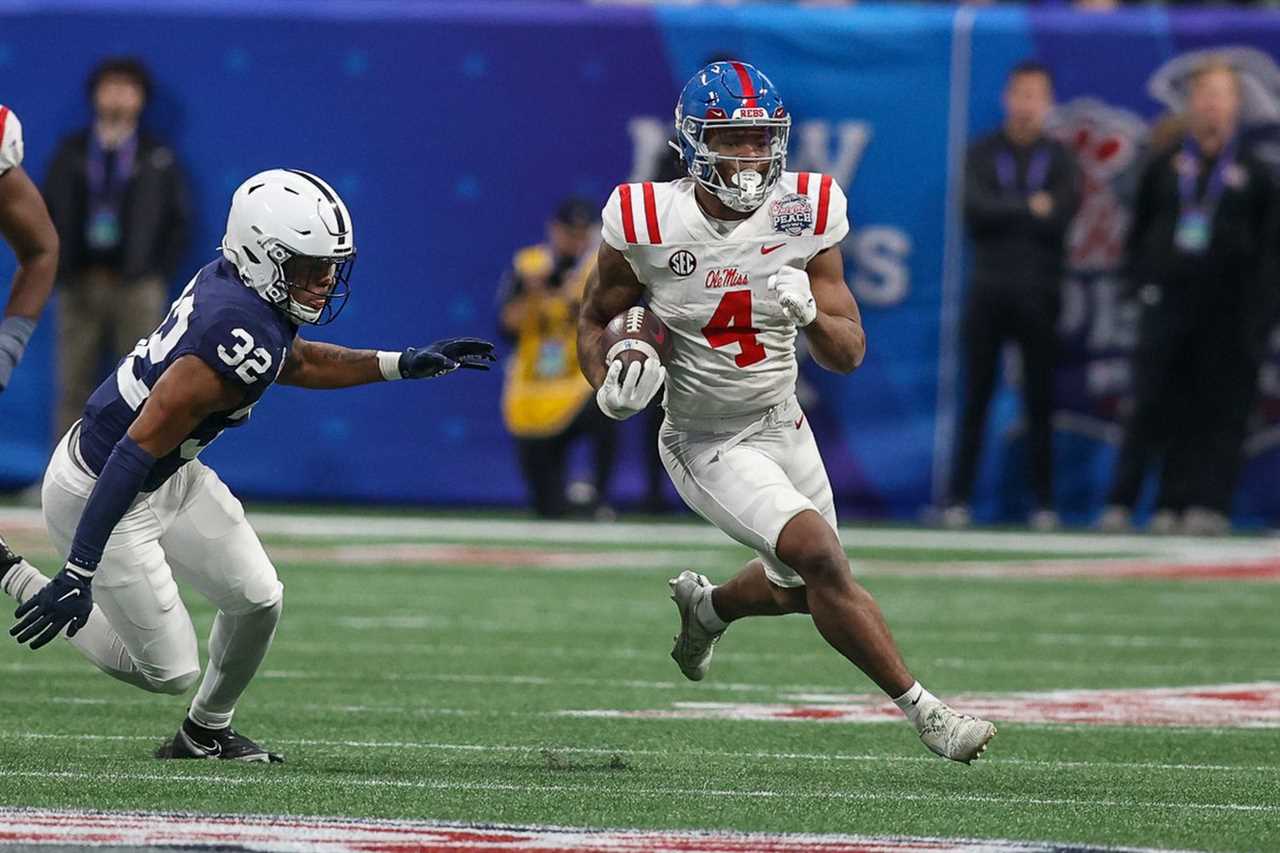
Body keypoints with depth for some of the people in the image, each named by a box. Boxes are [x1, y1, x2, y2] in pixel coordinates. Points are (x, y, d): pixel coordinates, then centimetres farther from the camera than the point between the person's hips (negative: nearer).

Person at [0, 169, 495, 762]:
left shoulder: (232, 284, -5)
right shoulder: (242, 336, -32)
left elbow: (293, 362, 20)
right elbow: (138, 451, -33)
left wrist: (403, 365, 16)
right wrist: (79, 574, -33)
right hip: (100, 492, -9)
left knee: (258, 601, 9)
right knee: (169, 671, 3)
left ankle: (207, 733, 32)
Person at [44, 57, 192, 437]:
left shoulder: (157, 158, 6)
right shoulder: (71, 152, 9)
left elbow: (179, 221, 7)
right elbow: (45, 215, 11)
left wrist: (158, 276, -2)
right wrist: (61, 273, 1)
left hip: (136, 288, -1)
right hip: (79, 287, 1)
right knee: (74, 388, 0)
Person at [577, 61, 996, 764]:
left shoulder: (804, 217, -11)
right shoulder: (647, 224, -18)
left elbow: (849, 354, -8)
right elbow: (595, 323, 0)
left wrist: (808, 311, -30)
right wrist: (610, 391, -20)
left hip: (783, 428, 5)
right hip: (705, 441, -5)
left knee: (803, 587, 19)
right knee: (819, 555, -23)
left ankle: (706, 607, 52)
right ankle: (922, 711, -14)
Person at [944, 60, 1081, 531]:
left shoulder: (1059, 157, 8)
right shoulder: (983, 153, 8)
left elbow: (1061, 217, -7)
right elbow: (974, 210, -8)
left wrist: (1003, 215, -10)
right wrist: (1029, 210, -11)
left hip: (1038, 293, 0)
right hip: (988, 288, 0)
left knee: (1040, 401, 0)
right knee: (975, 398, -2)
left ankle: (1044, 502, 3)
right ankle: (959, 497, -1)